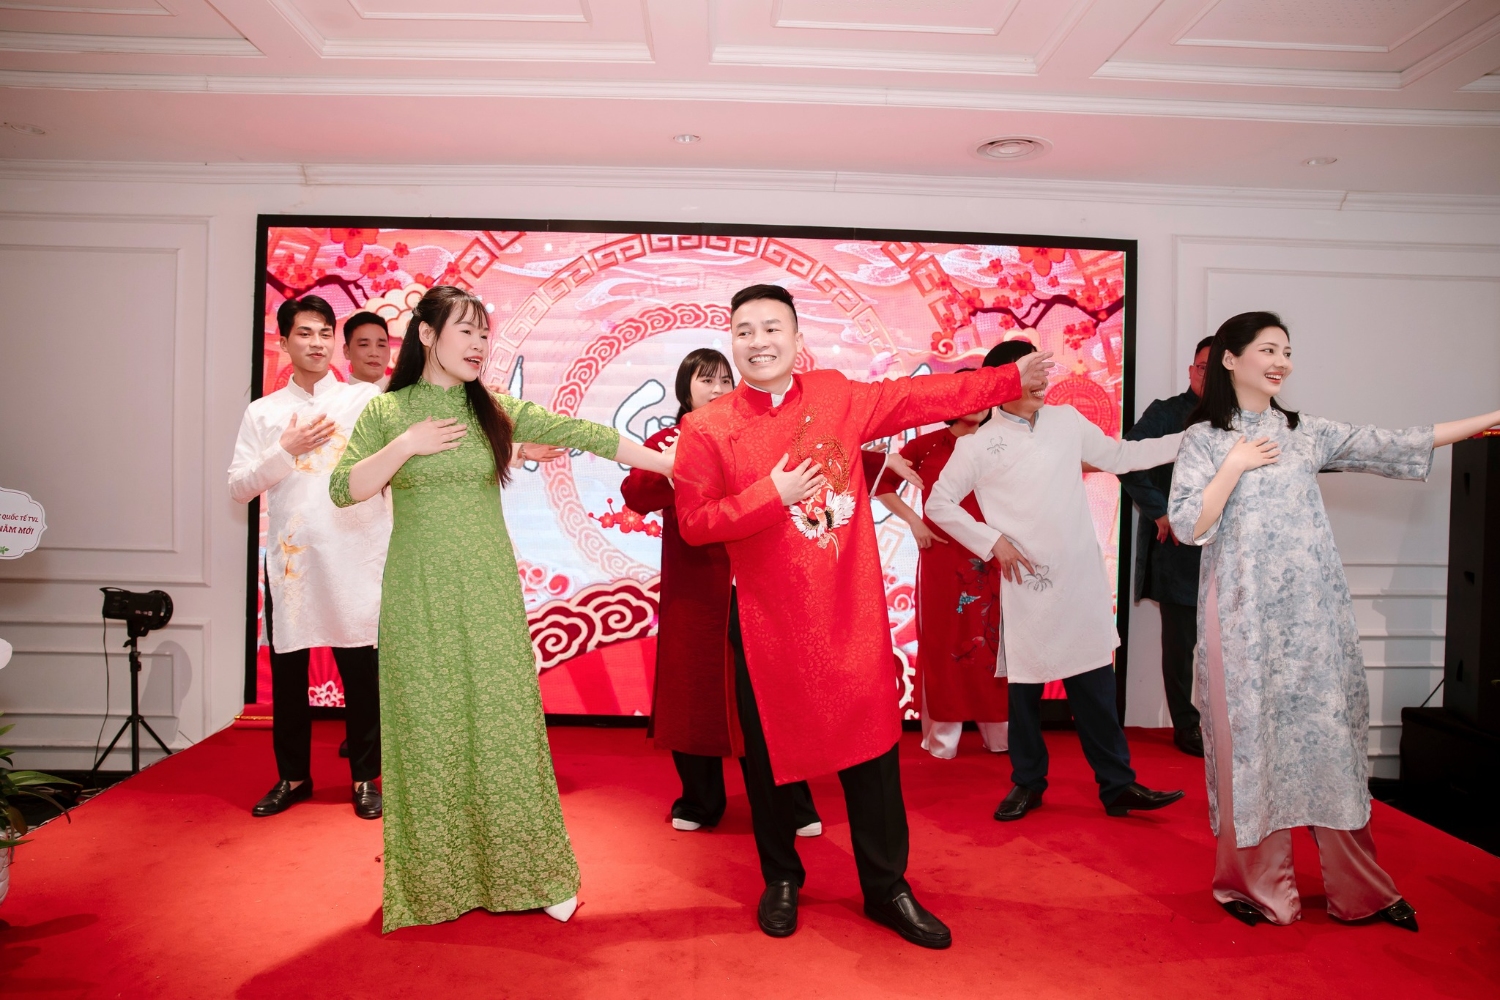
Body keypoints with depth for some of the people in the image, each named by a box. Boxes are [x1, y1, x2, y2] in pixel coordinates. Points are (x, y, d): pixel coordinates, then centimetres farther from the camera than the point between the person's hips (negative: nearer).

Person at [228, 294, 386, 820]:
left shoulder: (366, 399, 6)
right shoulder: (263, 413, 10)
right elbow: (239, 486, 4)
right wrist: (285, 451, -9)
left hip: (355, 556, -2)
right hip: (290, 558, 2)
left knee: (361, 669, 2)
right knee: (287, 670, 9)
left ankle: (365, 778, 17)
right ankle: (293, 776, 26)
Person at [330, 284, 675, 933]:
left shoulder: (497, 412, 6)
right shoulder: (386, 412, 4)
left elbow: (583, 434, -1)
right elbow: (343, 491, -3)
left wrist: (672, 462, -4)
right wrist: (406, 444, -12)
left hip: (488, 594, 1)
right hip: (420, 598, 0)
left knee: (504, 724, 1)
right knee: (429, 729, 5)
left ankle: (529, 872, 14)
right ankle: (436, 877, 22)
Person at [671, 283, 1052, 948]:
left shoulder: (838, 397, 3)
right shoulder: (706, 428, -4)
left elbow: (925, 397, 10)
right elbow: (692, 522, -8)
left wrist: (1012, 379, 14)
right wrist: (771, 494, -18)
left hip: (852, 613, 2)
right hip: (769, 624, -1)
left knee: (872, 750, 10)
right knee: (770, 756, 12)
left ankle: (886, 889, 29)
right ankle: (781, 881, 37)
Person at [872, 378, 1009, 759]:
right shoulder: (927, 445, 1)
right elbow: (882, 484, 8)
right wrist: (913, 521, -1)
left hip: (989, 559, 1)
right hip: (941, 558, -1)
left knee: (992, 641, 6)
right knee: (942, 642, 4)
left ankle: (999, 733, 19)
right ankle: (942, 737, 14)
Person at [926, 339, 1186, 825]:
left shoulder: (1067, 420, 7)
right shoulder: (977, 444, -2)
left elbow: (1120, 456, 17)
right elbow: (939, 504, 1)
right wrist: (991, 541, -7)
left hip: (1082, 580, 2)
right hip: (1028, 584, -2)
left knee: (1095, 685, 6)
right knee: (1025, 687, 8)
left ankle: (1117, 785, 17)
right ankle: (1027, 783, 24)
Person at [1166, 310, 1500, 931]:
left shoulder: (1306, 433, 13)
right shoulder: (1204, 440, 1)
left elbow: (1390, 447, 8)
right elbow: (1186, 525, -8)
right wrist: (1236, 465, -10)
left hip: (1312, 611, 4)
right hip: (1246, 615, -3)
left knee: (1328, 731, 6)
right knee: (1252, 734, 1)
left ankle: (1357, 887, 18)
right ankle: (1255, 884, 16)